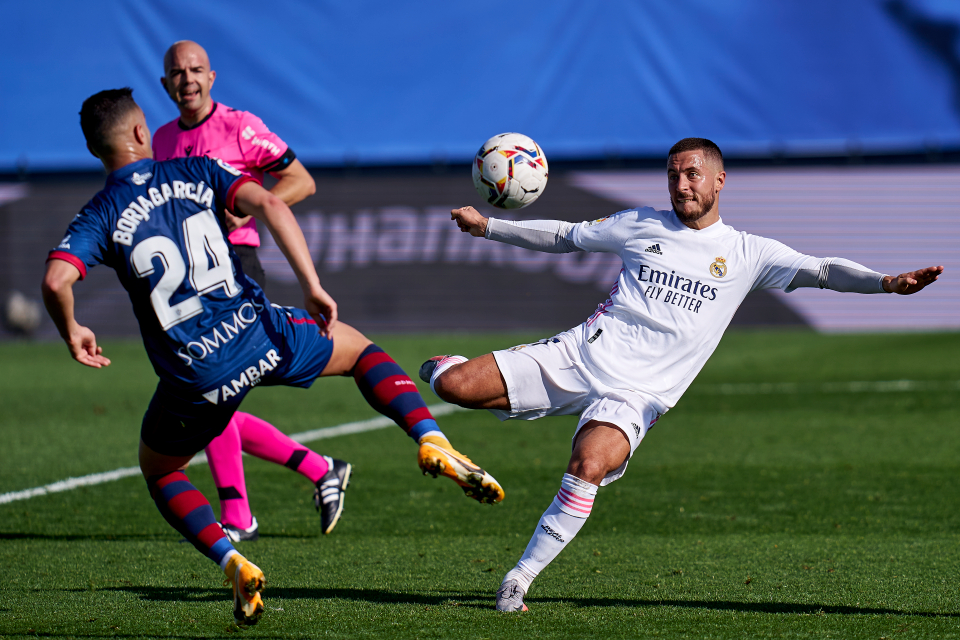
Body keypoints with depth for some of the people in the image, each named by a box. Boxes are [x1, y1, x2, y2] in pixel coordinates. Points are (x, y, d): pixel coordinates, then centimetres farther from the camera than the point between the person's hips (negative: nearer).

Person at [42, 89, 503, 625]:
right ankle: (434, 443, 5)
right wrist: (313, 287, -8)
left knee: (160, 471, 25)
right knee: (358, 348, 28)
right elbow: (269, 204, -10)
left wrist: (72, 333, 2)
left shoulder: (100, 217, 1)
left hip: (195, 377, -1)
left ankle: (234, 565, 2)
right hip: (262, 337, 1)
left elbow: (56, 280, -18)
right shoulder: (196, 172, 6)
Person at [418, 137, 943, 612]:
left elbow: (822, 271, -1)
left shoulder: (747, 253, 6)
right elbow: (565, 237, 22)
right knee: (453, 386, -16)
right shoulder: (641, 225, 12)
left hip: (636, 393, -2)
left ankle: (519, 578, -20)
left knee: (587, 466, -33)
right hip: (577, 356, 2)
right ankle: (448, 370, 24)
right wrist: (488, 227, 17)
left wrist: (886, 282, -17)